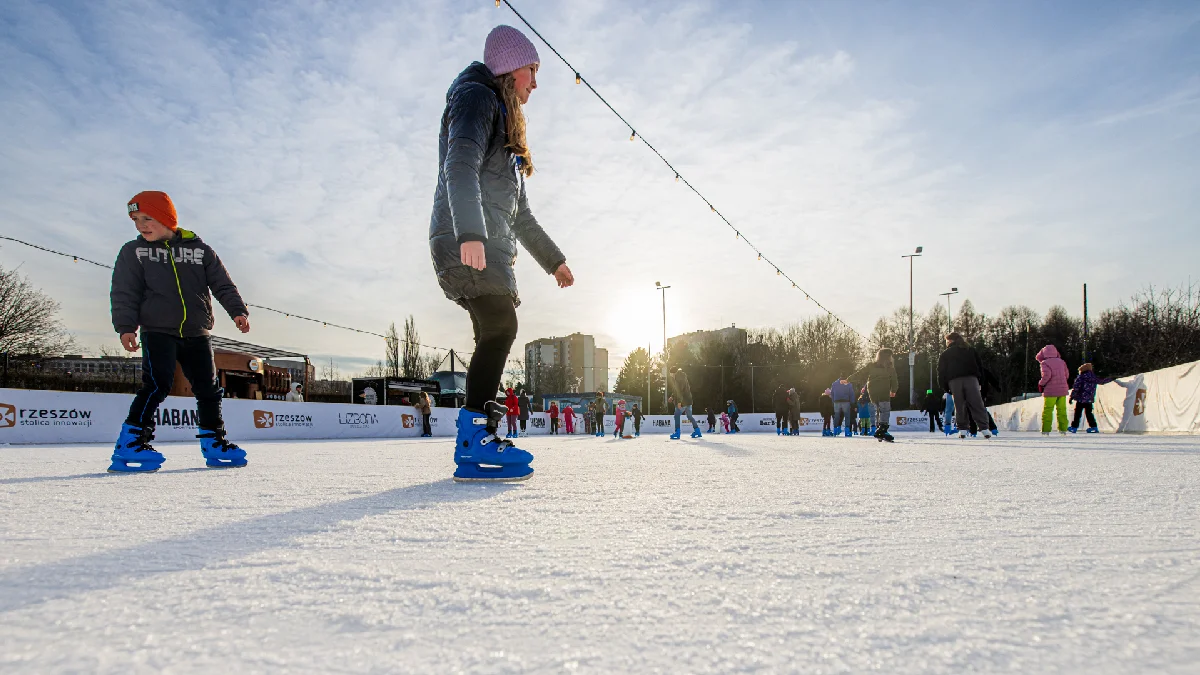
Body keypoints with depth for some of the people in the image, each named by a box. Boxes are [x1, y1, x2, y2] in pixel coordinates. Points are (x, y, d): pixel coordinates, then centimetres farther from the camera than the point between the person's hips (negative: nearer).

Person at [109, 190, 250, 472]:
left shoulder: (199, 250, 9)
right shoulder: (133, 252, 7)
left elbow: (222, 284, 7)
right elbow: (124, 293, 1)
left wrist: (237, 311, -7)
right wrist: (125, 327, -11)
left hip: (197, 334, 3)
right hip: (157, 331, -2)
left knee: (209, 388, 5)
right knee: (157, 385, -18)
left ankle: (214, 443, 17)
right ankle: (130, 445, -15)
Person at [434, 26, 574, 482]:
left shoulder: (504, 122, 33)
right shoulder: (476, 97, 3)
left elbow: (519, 211, 33)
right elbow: (460, 167, -17)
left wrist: (552, 258, 32)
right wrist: (470, 232, -31)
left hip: (487, 246, 9)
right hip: (464, 243, -9)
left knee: (496, 334, -1)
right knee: (500, 327, -20)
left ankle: (473, 445, -1)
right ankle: (476, 436, -22)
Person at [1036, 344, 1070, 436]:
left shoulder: (1045, 363, -7)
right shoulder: (1061, 362, 9)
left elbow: (1046, 374, -20)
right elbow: (1066, 375, 13)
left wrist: (1041, 384, -6)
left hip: (1051, 391, -5)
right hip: (1063, 390, 5)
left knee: (1047, 410, 1)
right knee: (1062, 410, 13)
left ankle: (1046, 430, -3)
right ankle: (1063, 429, 13)